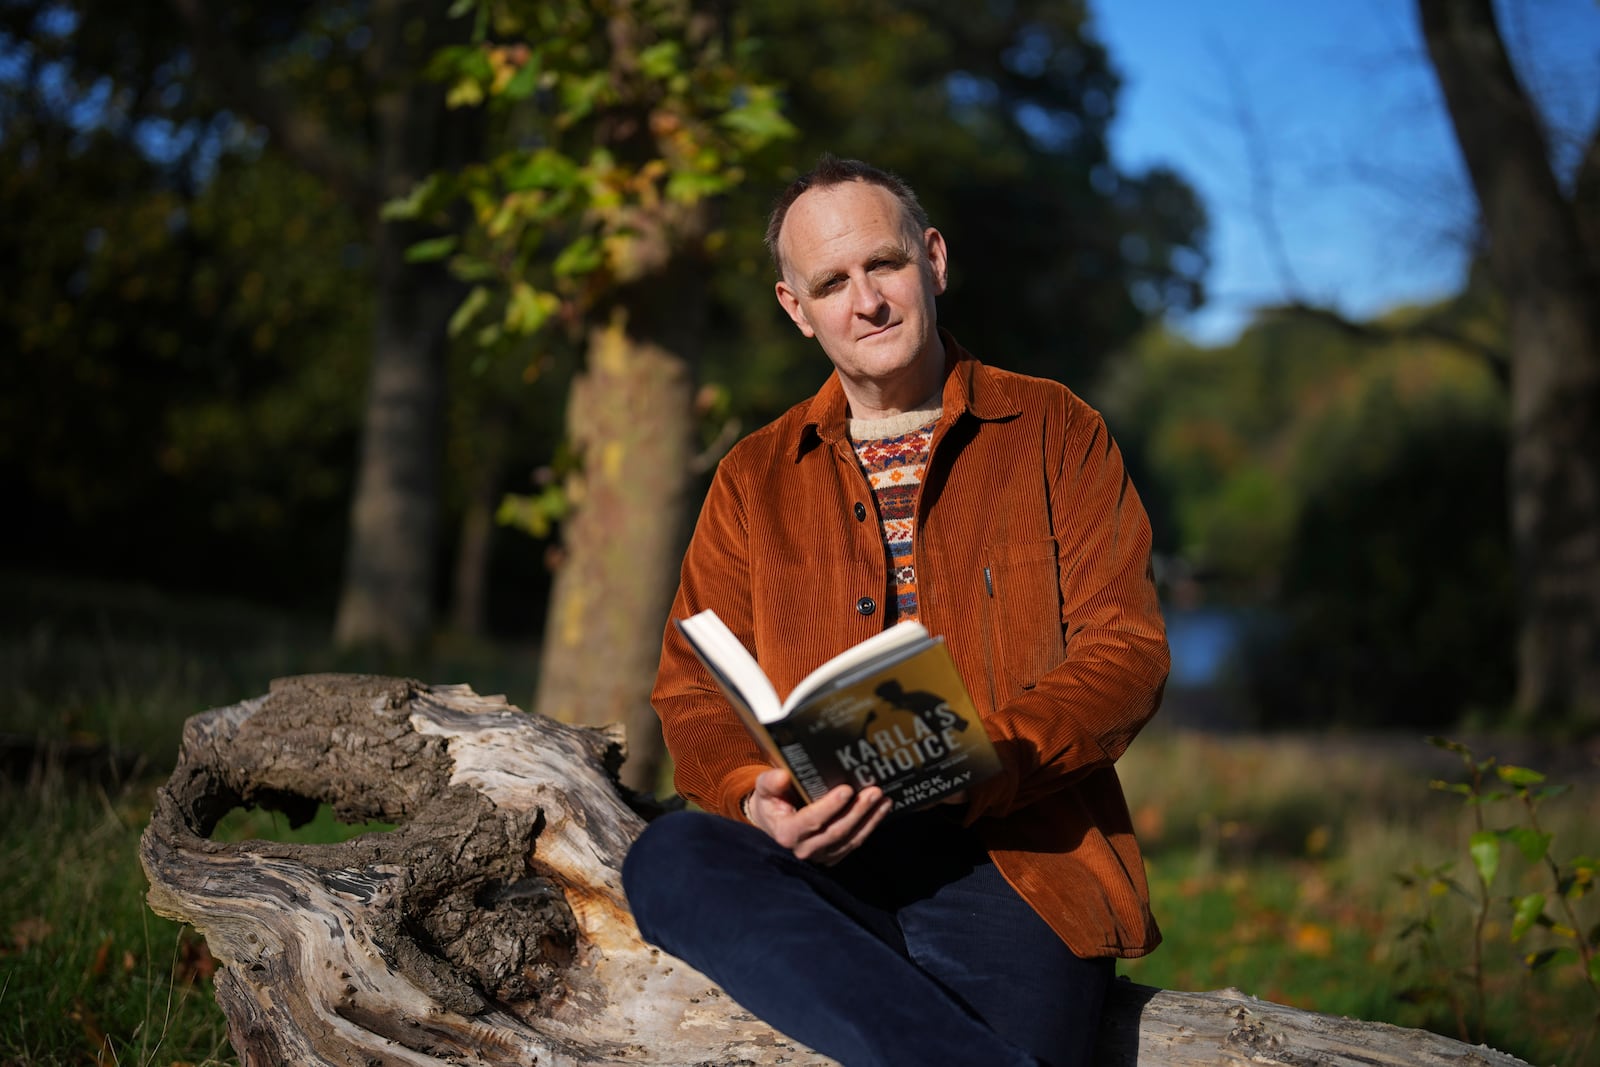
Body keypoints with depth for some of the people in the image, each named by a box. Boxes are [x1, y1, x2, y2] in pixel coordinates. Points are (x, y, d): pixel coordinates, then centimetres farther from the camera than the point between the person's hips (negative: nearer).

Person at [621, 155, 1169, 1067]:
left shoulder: (1055, 432, 13)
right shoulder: (756, 478, 19)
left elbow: (1128, 651, 3)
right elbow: (694, 688, 12)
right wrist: (755, 797, -12)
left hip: (1017, 861, -4)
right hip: (826, 863, 4)